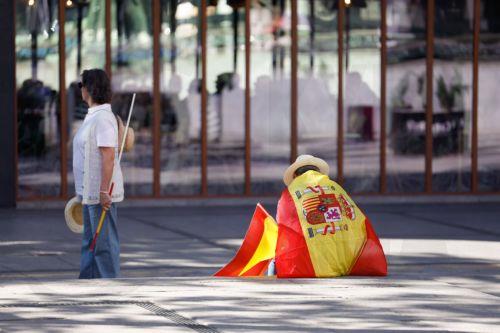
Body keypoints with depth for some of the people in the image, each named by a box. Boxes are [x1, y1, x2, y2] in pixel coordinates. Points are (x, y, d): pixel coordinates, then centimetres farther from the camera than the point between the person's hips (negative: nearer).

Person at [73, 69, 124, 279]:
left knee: (104, 243, -5)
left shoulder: (103, 118, -17)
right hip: (90, 192, 10)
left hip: (101, 194, -10)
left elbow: (108, 156, -23)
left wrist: (104, 191, -24)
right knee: (90, 242, 15)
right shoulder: (93, 116, 14)